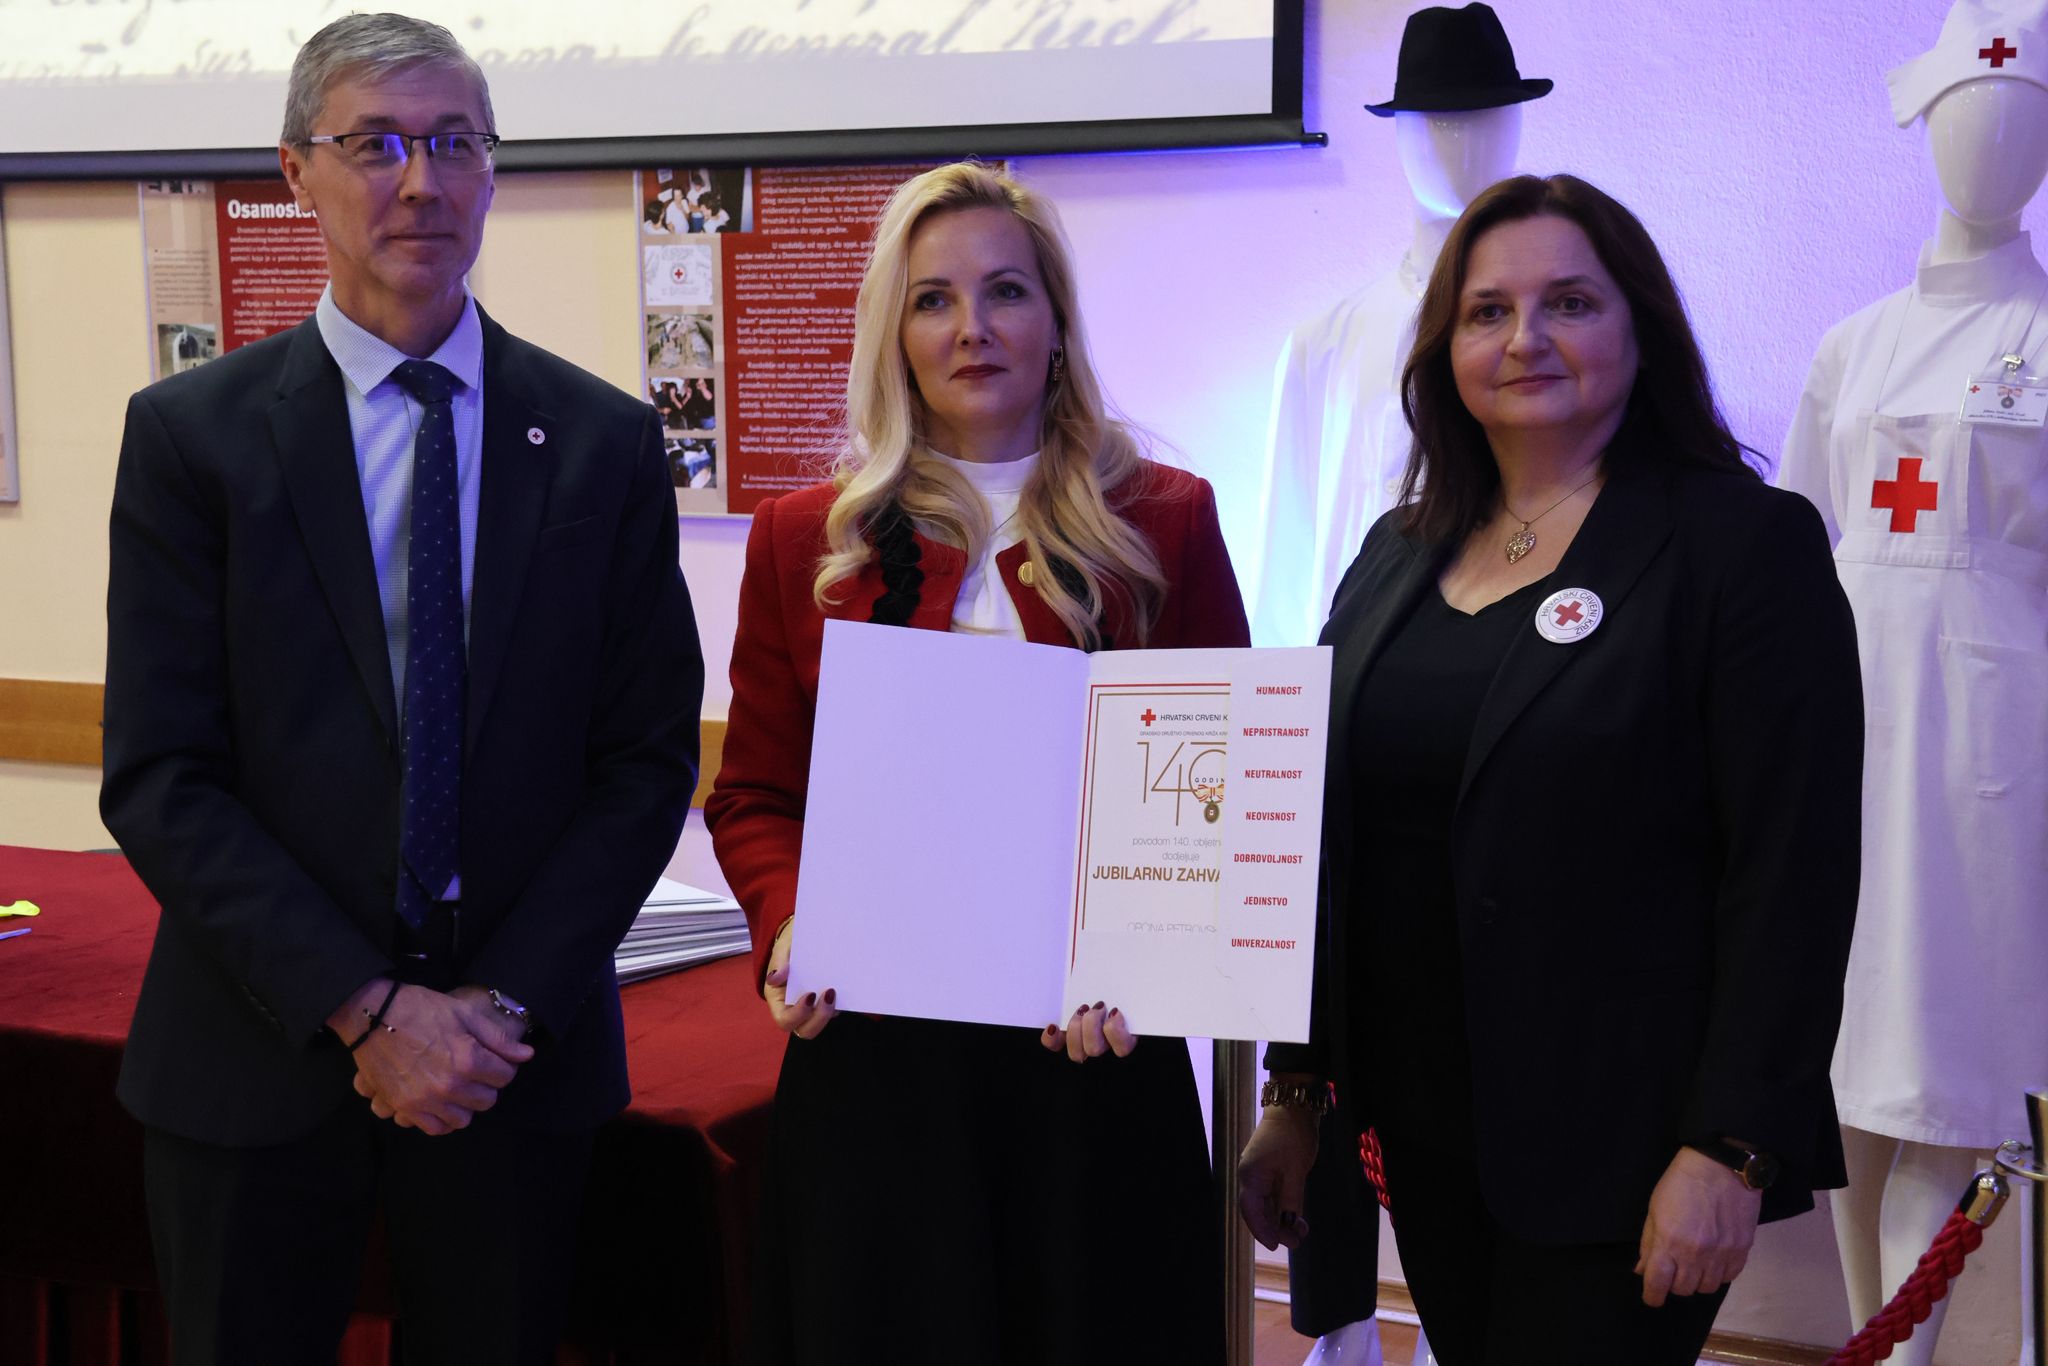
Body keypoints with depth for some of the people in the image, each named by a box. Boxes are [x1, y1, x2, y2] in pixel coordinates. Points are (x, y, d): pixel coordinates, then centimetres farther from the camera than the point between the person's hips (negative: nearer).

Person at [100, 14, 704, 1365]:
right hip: (258, 1053, -1)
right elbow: (159, 780, -7)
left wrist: (502, 1004, -10)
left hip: (519, 1052, 1)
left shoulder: (608, 441, 2)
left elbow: (649, 758, 1)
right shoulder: (192, 434, -3)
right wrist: (367, 1007, -14)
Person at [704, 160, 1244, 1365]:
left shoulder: (1164, 523, 3)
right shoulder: (807, 540, 6)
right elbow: (755, 794, 9)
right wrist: (788, 925, -10)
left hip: (1098, 1052, 0)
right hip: (873, 1053, 1)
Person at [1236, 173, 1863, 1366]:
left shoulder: (1750, 543, -8)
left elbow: (1792, 877, -13)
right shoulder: (1400, 555, 10)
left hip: (1616, 1155, -5)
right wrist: (1297, 1092, 11)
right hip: (1426, 1133, 5)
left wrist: (1731, 1151, -17)